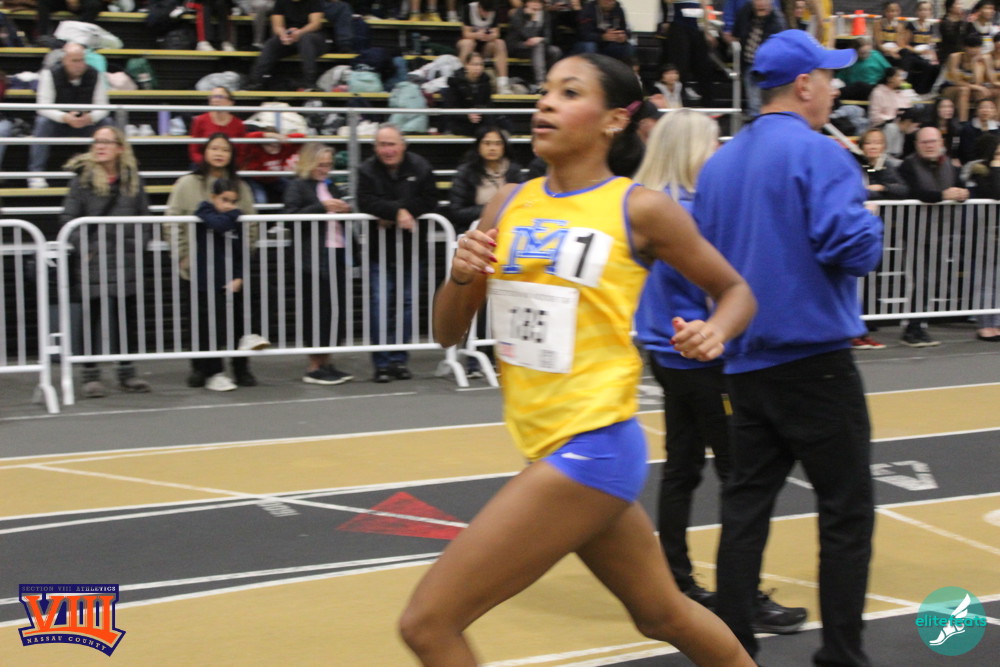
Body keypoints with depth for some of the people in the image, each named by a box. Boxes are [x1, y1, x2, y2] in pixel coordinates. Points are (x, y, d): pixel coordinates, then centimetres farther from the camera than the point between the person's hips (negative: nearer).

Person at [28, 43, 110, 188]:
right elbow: (44, 107, -22)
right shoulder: (50, 74, -14)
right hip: (57, 123, -2)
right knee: (43, 122, -34)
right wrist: (65, 118, -41)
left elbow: (102, 108, -12)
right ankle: (36, 173, -31)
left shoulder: (95, 75, -8)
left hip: (86, 122, 2)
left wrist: (90, 117, -37)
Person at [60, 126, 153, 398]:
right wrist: (83, 248, -12)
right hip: (95, 262, -4)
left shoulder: (133, 179, 9)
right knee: (97, 317, -4)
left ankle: (126, 372, 19)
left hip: (128, 260, 4)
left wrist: (139, 243, 1)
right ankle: (91, 375, 3)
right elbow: (68, 218, -3)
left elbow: (143, 216, 14)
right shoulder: (83, 178, -1)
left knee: (129, 316, 8)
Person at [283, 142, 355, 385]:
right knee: (318, 311, -5)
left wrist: (345, 211, 6)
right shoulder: (298, 186, 0)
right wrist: (322, 207, -20)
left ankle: (326, 363, 15)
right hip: (314, 257, -7)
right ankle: (314, 367, 2)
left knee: (337, 309, 5)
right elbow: (291, 216, -15)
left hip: (337, 254, 7)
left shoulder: (331, 187, 21)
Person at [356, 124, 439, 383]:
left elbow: (430, 201, -11)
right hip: (378, 251, -1)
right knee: (380, 303, -3)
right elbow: (366, 203, -16)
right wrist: (398, 211, -27)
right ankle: (382, 363, 3)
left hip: (409, 248, 1)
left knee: (406, 303, 6)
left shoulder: (420, 168, -2)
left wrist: (391, 214, -18)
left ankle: (399, 359, 16)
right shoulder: (367, 170, -3)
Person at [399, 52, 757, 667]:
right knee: (664, 615, 23)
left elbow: (735, 290, 5)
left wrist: (716, 333, -17)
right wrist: (461, 275, -10)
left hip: (592, 447, -7)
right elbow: (449, 333, 10)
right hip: (550, 447, 7)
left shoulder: (639, 209, -8)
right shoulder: (509, 204, 7)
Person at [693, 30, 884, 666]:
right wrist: (871, 226, 0)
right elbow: (852, 248, -20)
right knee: (847, 511, 3)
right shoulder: (817, 153, -12)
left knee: (747, 505, 11)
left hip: (747, 362, 7)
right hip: (815, 359, -7)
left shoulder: (718, 163, 10)